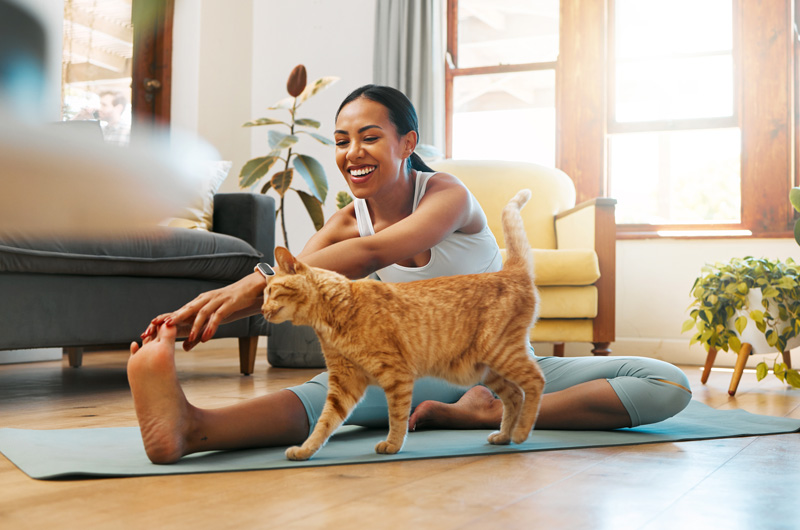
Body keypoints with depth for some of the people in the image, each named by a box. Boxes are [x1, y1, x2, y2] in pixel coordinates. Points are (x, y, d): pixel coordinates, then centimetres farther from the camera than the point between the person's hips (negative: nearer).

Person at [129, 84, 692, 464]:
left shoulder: (448, 195, -17)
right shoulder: (348, 220, 0)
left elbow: (374, 253, -38)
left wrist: (256, 283, -51)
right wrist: (196, 314, -40)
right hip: (426, 371, 2)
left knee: (668, 384, -26)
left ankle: (489, 413, -40)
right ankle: (192, 426, -61)